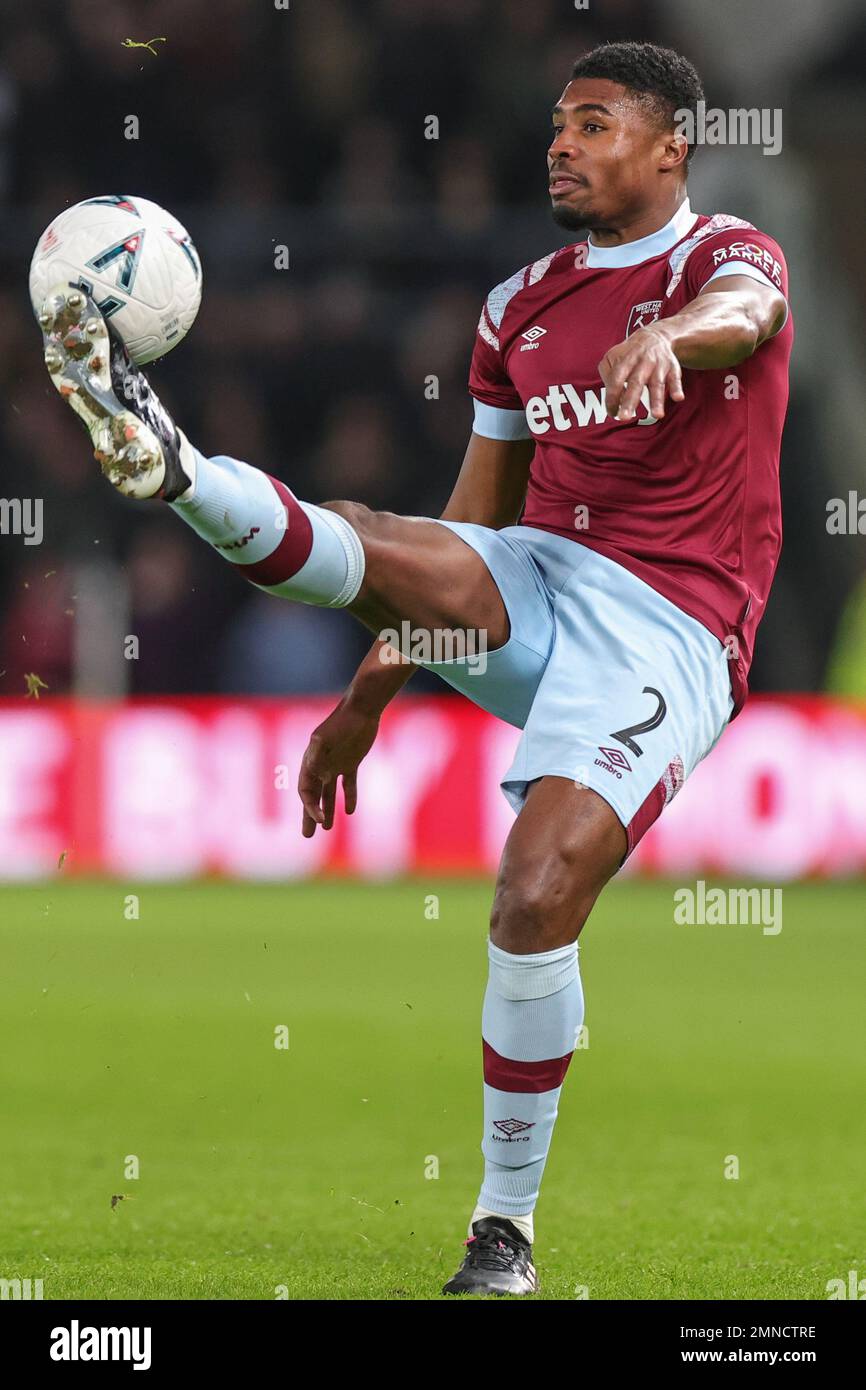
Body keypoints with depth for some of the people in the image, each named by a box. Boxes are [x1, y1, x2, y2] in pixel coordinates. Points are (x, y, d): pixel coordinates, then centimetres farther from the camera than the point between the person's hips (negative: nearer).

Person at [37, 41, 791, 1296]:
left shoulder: (730, 256, 0)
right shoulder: (520, 309, 18)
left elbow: (739, 315, -27)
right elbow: (470, 523, 24)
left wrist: (667, 338, -52)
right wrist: (369, 698, 20)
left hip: (667, 636, -6)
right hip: (538, 587, 6)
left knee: (535, 906, -21)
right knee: (358, 545, -24)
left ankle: (508, 1224, -9)